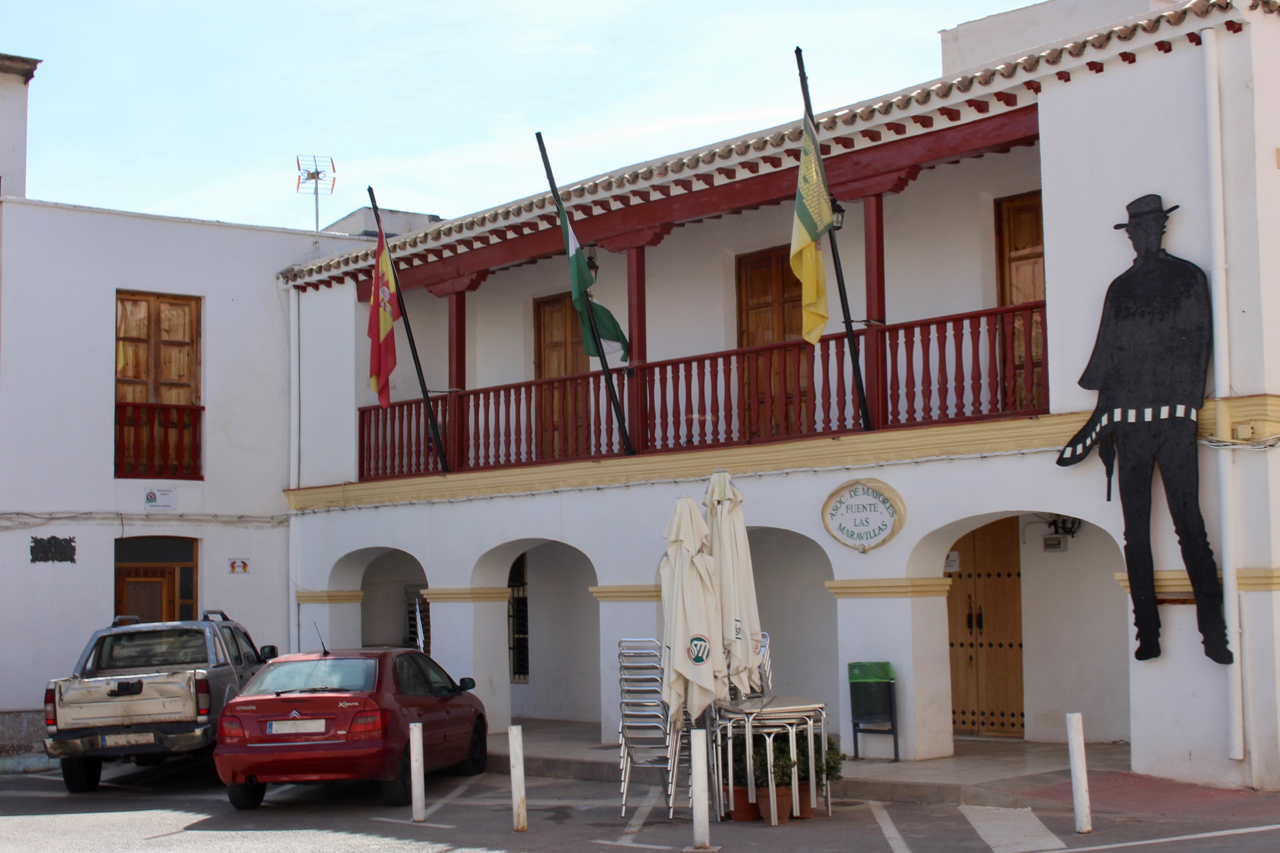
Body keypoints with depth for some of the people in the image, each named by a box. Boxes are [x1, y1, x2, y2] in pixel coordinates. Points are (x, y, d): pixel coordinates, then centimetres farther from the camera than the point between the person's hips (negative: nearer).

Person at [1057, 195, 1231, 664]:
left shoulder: (1189, 278, 10)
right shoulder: (1120, 289, 17)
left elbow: (1199, 344, 4)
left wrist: (1189, 399, -6)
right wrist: (1105, 412, 9)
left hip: (1174, 416, -3)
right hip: (1128, 420, 3)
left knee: (1189, 523, -10)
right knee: (1136, 530, 2)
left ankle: (1214, 633, -9)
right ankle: (1147, 634, 5)